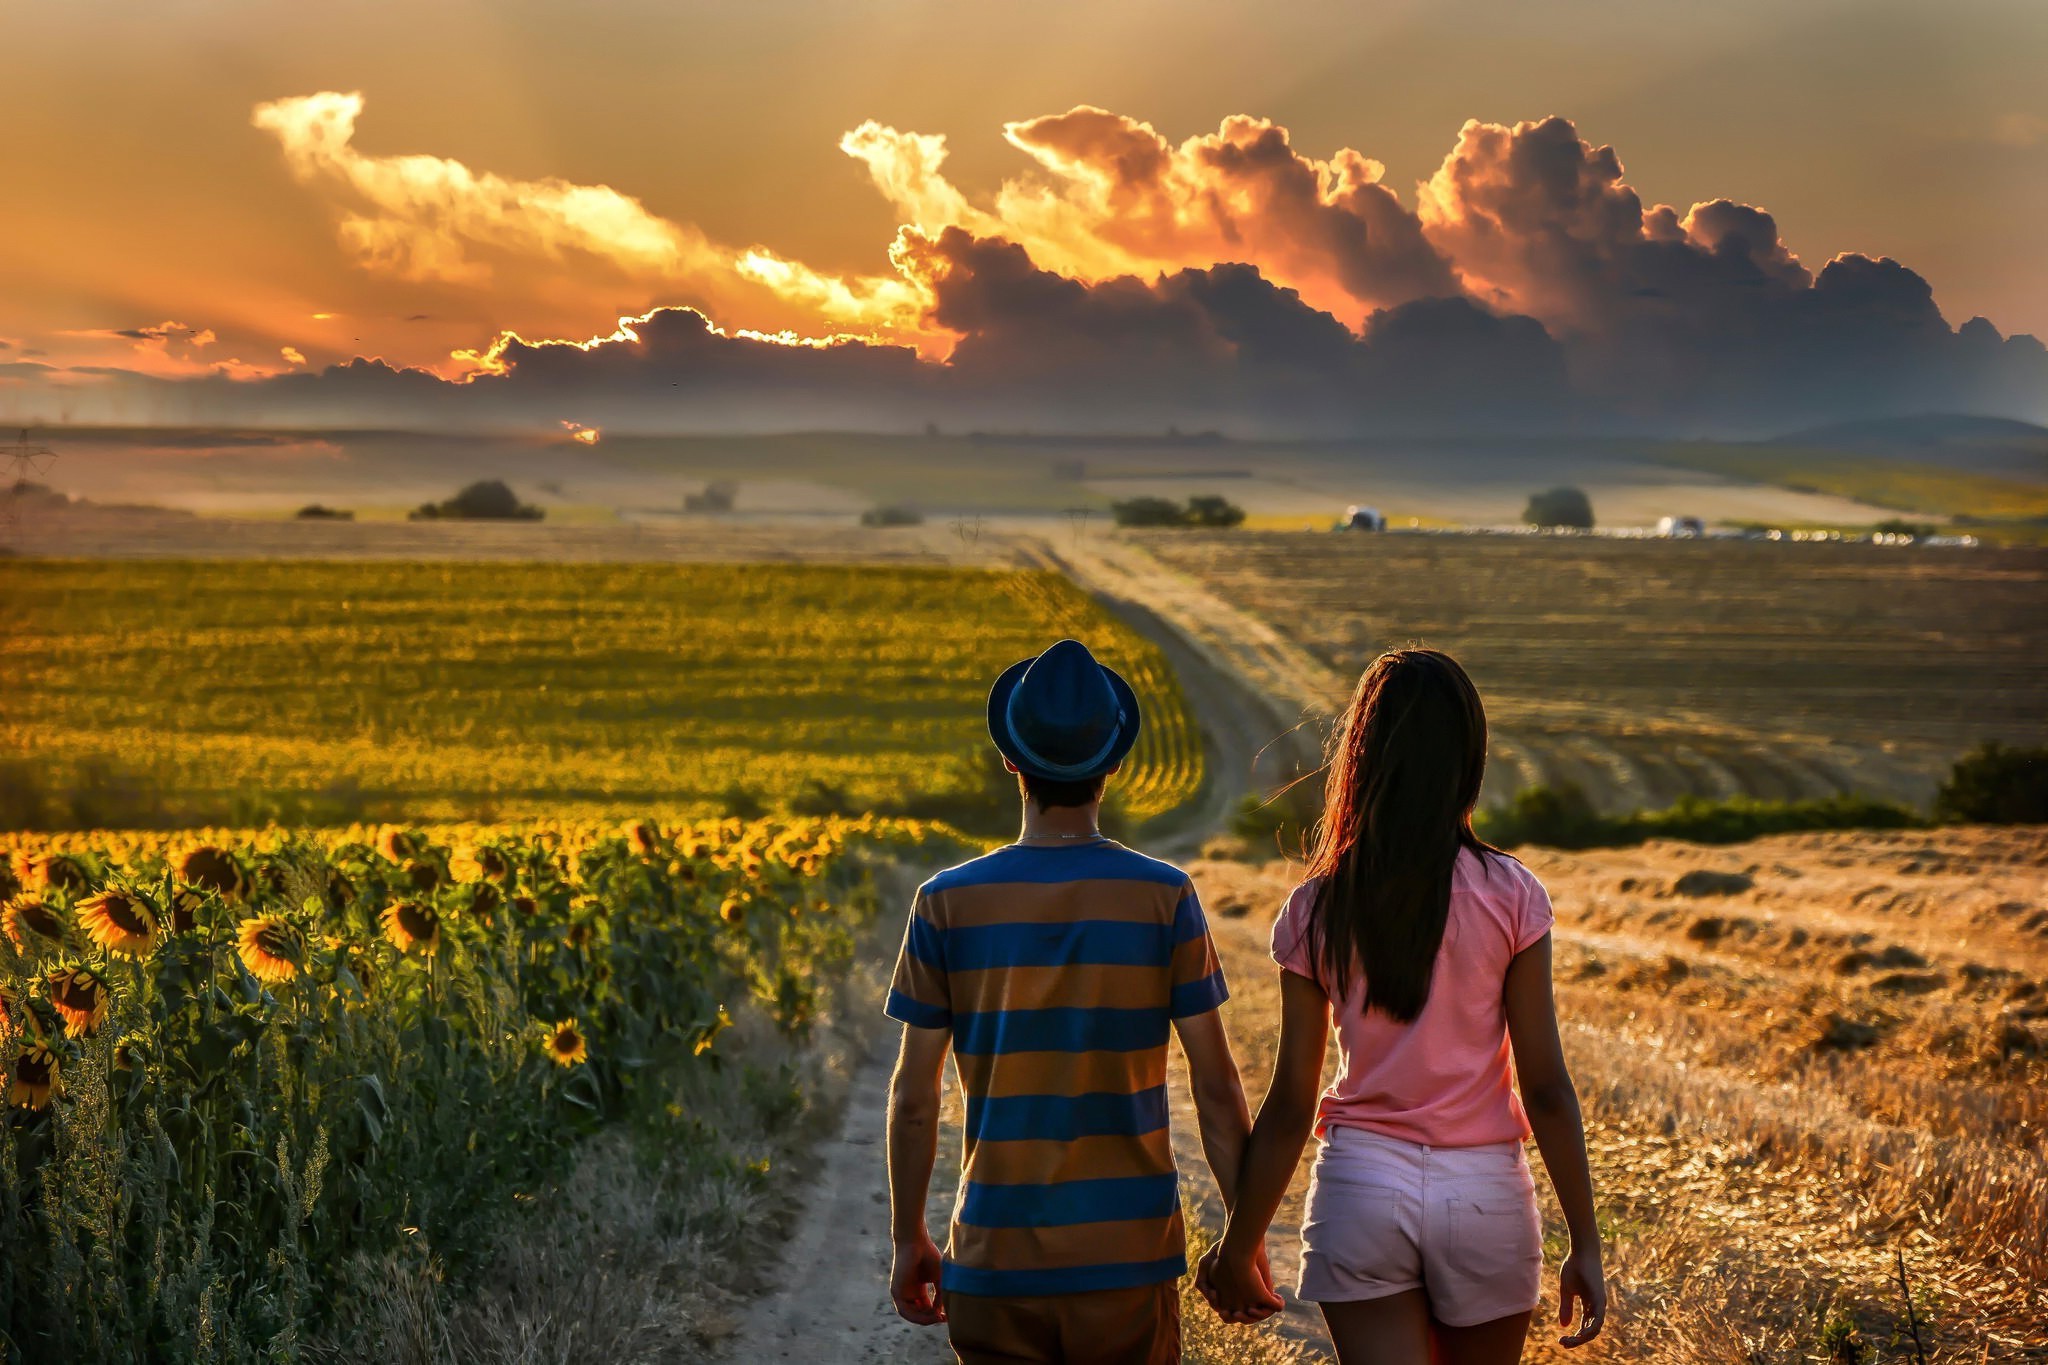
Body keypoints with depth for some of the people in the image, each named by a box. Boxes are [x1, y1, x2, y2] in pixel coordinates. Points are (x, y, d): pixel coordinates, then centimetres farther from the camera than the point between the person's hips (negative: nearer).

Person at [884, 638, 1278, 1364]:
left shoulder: (947, 905, -5)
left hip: (996, 1257, 0)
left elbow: (913, 1096, -1)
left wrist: (907, 1239, 10)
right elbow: (1216, 1087, -4)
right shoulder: (1165, 899, -6)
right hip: (1129, 1252, 0)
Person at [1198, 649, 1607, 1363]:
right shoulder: (1511, 897, -7)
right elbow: (1545, 1087, -7)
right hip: (1484, 1194, 0)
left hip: (1361, 1186, 0)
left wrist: (1237, 1248, 8)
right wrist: (1586, 1243, 1)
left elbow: (1290, 1105, -3)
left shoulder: (1316, 910, -4)